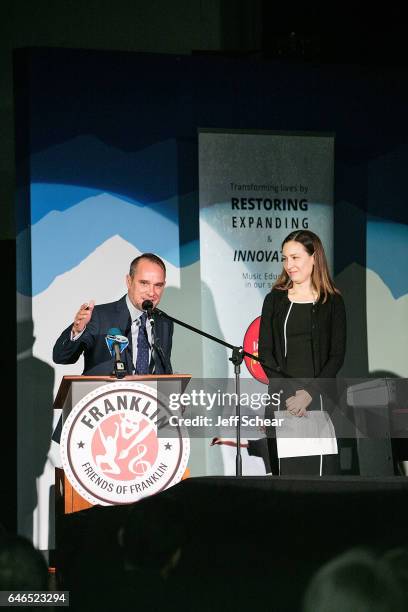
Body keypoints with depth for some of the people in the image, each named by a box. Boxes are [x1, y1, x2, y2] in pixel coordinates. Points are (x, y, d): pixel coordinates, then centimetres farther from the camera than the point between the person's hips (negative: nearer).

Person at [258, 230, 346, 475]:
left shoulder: (332, 302, 5)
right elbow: (265, 353, 4)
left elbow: (337, 356, -1)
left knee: (319, 469, -5)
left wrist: (309, 394, -12)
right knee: (285, 470, -3)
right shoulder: (275, 300, 10)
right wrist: (288, 393, -10)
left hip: (320, 399, -1)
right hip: (282, 398, 1)